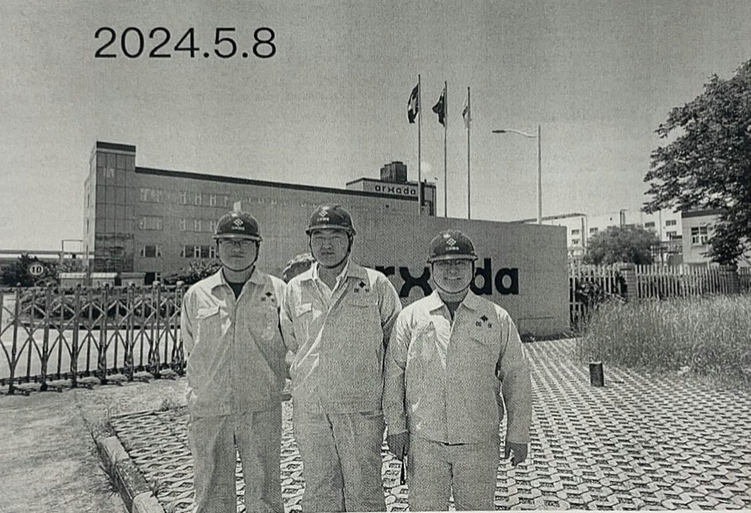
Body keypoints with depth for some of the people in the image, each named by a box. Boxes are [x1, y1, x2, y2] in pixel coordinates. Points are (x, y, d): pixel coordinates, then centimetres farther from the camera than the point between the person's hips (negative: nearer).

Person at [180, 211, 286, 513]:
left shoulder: (277, 291, 1)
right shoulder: (196, 295, 6)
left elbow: (290, 347, 7)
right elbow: (191, 349, 15)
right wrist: (210, 386, 10)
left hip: (262, 410, -1)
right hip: (207, 409, 2)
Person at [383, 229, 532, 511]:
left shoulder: (497, 318, 3)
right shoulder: (411, 316, 2)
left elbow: (516, 378, 5)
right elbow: (394, 373, 4)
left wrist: (518, 434, 3)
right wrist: (396, 426, 0)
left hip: (479, 443, 0)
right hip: (424, 440, 0)